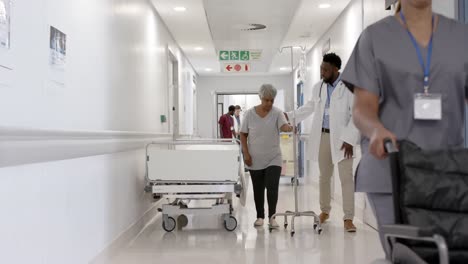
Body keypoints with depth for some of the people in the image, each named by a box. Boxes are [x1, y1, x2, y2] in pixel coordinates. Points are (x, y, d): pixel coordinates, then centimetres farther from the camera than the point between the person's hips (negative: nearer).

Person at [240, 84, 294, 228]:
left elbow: (283, 126, -23)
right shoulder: (249, 113, -3)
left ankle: (272, 216, 0)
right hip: (255, 160, 1)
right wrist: (246, 153, -6)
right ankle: (260, 216, 23)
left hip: (273, 159, -1)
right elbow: (243, 135, 2)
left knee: (272, 187, -11)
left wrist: (288, 128, -47)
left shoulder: (277, 113, -5)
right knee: (258, 189, 10)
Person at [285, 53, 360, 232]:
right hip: (323, 136, 5)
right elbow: (309, 107, 23)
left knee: (346, 178, -5)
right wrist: (289, 116, 16)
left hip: (342, 138, -5)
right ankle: (324, 211, 27)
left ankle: (348, 218, -2)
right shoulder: (318, 88, 9)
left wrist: (350, 139, -15)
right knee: (324, 177, 13)